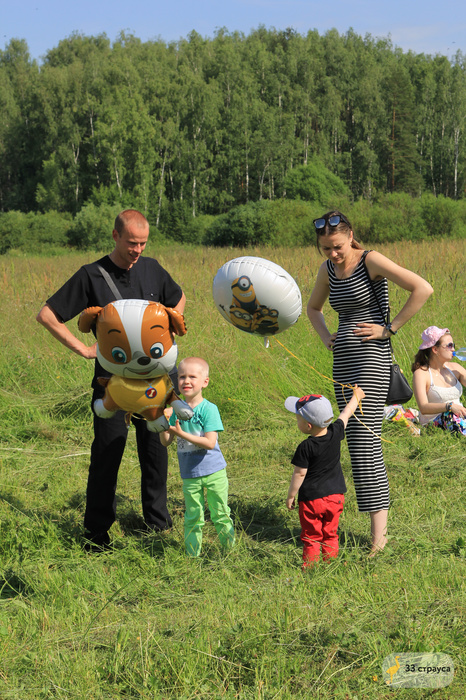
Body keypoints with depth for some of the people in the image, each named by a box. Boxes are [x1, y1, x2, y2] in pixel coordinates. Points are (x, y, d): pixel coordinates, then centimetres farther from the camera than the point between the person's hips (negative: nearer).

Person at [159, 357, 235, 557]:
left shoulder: (209, 409, -14)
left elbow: (210, 442, -22)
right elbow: (166, 442, 3)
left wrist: (182, 433, -26)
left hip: (213, 472, -4)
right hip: (189, 475, 4)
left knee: (220, 514, 7)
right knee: (192, 518, 11)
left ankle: (230, 550, 22)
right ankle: (192, 556, 21)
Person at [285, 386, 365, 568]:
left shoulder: (306, 448, -20)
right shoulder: (335, 434, -7)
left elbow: (299, 474, -14)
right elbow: (346, 413, 11)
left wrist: (290, 496, -1)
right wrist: (356, 397, 29)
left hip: (311, 499, -5)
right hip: (335, 495, 5)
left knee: (311, 537, 7)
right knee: (330, 535, 17)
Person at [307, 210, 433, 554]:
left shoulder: (371, 261, -10)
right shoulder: (328, 269, 11)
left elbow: (423, 289, -18)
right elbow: (313, 307, 31)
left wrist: (390, 328, -15)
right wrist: (326, 337, 12)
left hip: (371, 358, -8)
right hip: (343, 362, 8)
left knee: (365, 440, -12)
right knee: (356, 442, 6)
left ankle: (379, 532, -10)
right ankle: (378, 525, 12)